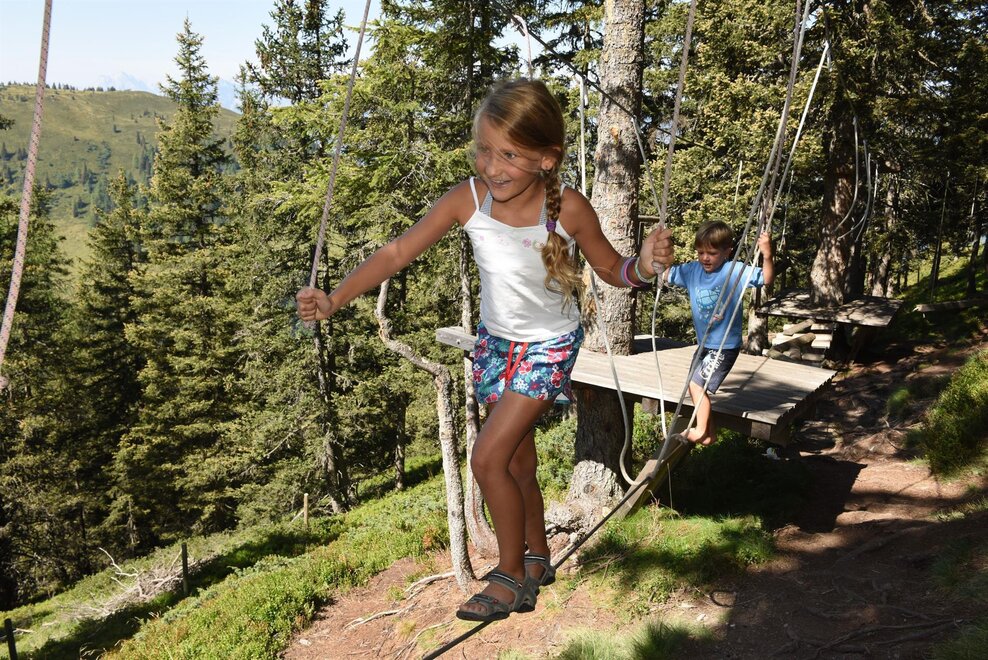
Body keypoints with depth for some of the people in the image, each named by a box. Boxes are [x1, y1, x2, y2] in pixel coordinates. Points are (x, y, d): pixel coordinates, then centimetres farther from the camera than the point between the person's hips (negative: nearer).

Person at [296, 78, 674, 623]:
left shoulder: (568, 208, -26)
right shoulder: (467, 199, -21)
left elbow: (611, 270, -10)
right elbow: (397, 252, -18)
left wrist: (644, 265, -33)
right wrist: (334, 299, -28)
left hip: (549, 347, -4)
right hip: (495, 341, 4)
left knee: (488, 458, -11)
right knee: (518, 463, 16)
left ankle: (511, 576, 12)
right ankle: (538, 558, 41)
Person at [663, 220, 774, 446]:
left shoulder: (736, 271, -17)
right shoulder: (692, 270, -2)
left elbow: (767, 279, -22)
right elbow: (665, 274, 6)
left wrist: (767, 255, -38)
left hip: (725, 346, -7)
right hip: (704, 344, 7)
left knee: (698, 384, -8)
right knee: (696, 387, 16)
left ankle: (701, 431, 12)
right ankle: (709, 433, 32)